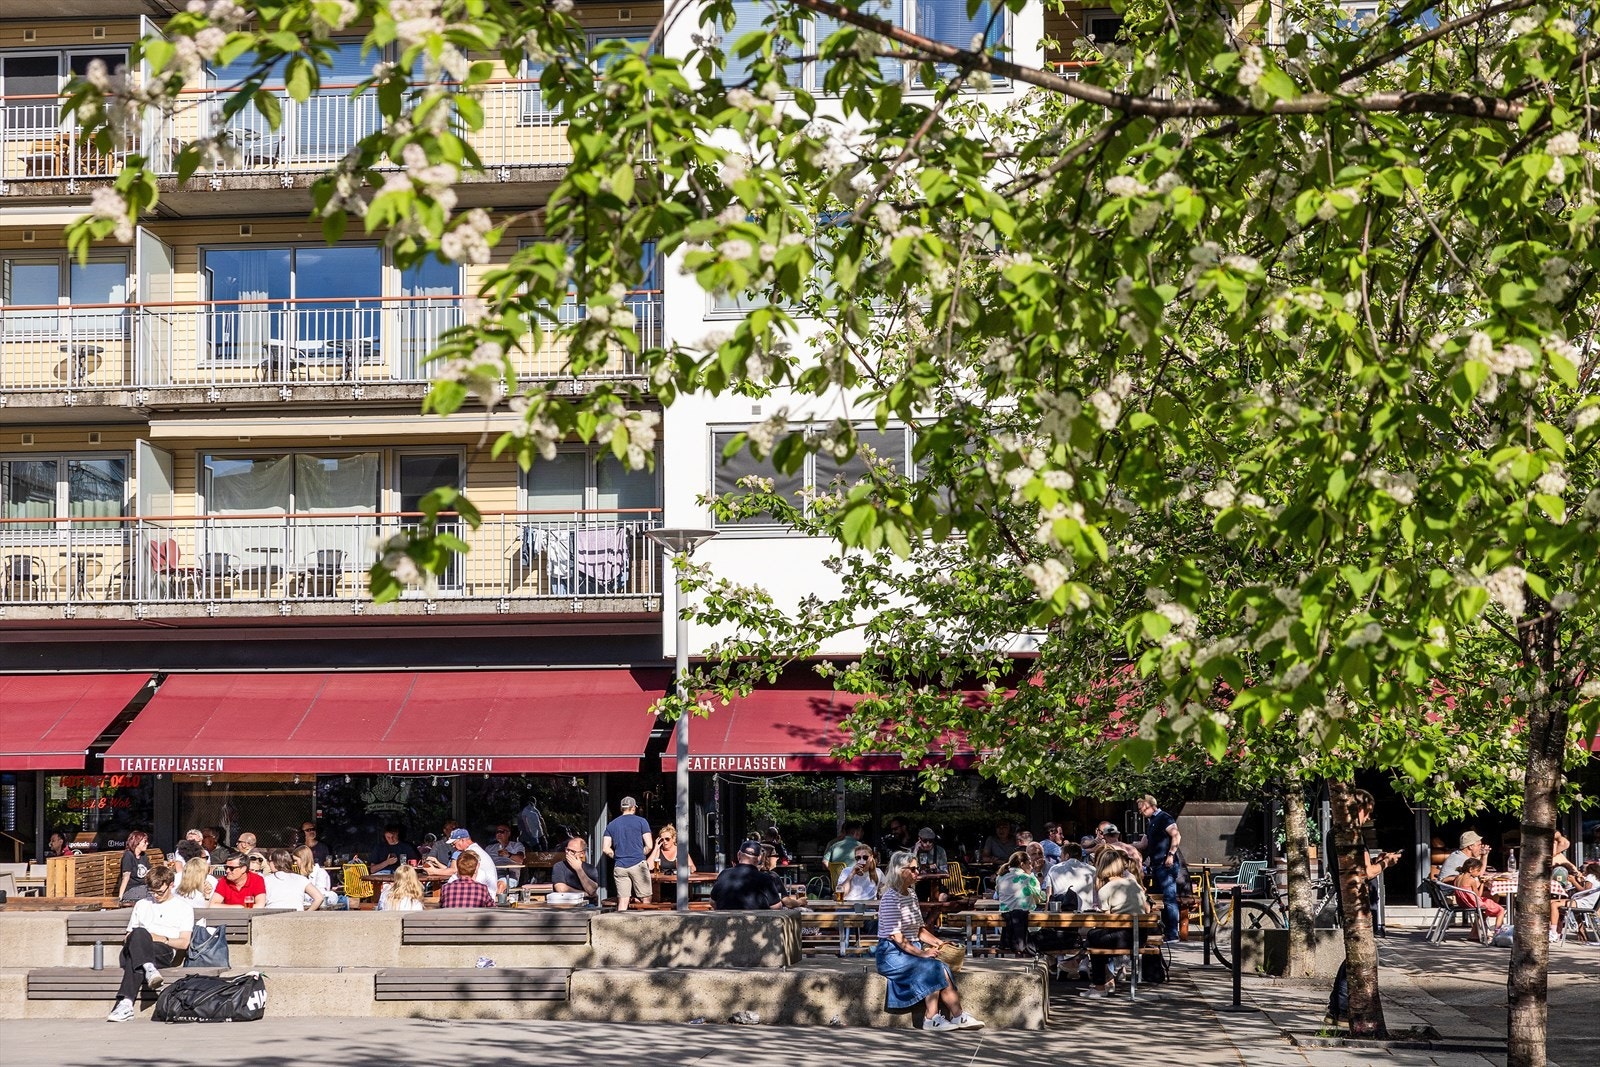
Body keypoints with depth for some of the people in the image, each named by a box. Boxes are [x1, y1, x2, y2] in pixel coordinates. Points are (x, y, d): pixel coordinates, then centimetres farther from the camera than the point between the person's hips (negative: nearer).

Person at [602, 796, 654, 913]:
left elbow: (605, 849, 4)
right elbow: (649, 846, -4)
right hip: (638, 864, -3)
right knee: (645, 900, 2)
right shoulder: (641, 822, 1)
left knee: (622, 901, 3)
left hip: (619, 867, 3)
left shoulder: (611, 824, 11)